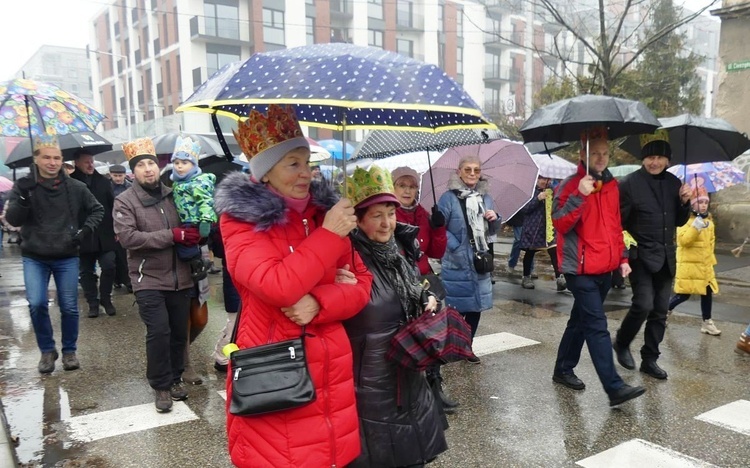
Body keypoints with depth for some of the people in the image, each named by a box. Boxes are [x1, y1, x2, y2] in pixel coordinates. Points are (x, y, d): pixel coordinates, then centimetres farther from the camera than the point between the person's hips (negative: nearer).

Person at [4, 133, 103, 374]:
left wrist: (85, 230, -6)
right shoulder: (24, 185, -4)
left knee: (69, 307, 4)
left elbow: (97, 210, 10)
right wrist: (23, 197, -29)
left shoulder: (75, 187, -3)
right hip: (34, 258, 0)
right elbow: (13, 220, -12)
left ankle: (69, 350, 24)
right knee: (36, 304, -12)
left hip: (67, 258, 1)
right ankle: (47, 350, 10)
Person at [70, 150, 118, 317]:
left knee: (109, 266, -3)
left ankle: (106, 299, 17)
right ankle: (92, 302, 21)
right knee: (87, 271, 8)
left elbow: (112, 206, 6)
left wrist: (115, 229, 3)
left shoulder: (103, 181, 5)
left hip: (104, 235, 1)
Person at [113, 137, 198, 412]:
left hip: (180, 277, 4)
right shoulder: (125, 201, -5)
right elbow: (127, 237, -18)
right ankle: (161, 386, 10)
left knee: (179, 332, 10)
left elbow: (191, 224, 19)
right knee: (159, 332, -9)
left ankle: (175, 379, 29)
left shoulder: (172, 195, 7)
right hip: (149, 279, -4)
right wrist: (172, 236, -21)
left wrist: (194, 235, -6)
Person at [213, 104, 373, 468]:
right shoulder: (240, 219, -9)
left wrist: (319, 302, -15)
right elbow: (277, 286, -25)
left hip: (331, 371, 5)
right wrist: (329, 235, -18)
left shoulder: (323, 211, 7)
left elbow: (362, 283, 4)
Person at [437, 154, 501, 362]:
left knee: (476, 306, 11)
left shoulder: (486, 198, 10)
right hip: (457, 263, -6)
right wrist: (455, 246, -19)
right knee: (457, 308, -2)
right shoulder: (449, 197, -9)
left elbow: (491, 230, 17)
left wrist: (495, 219, -3)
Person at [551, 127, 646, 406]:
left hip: (605, 269, 8)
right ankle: (615, 388, -9)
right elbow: (560, 224, -20)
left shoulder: (612, 186, 13)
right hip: (581, 270, -8)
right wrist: (580, 195, -29)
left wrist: (622, 258, 14)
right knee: (597, 326, -10)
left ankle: (563, 370, 30)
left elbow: (616, 226, 20)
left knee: (581, 320, 16)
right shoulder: (571, 185, -10)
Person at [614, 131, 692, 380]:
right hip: (641, 255, -5)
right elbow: (620, 221, -9)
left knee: (660, 311, 8)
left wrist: (684, 202, -3)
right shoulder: (630, 183, -9)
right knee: (644, 305, -13)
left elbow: (679, 222, 15)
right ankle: (621, 343, 14)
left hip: (666, 257, 6)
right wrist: (628, 248, -18)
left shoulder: (674, 183, 8)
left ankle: (649, 360, 20)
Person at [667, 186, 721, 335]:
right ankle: (665, 310, 20)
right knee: (684, 294, -3)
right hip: (688, 264, -7)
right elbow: (683, 240, -24)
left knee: (707, 292, 7)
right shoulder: (685, 219, -11)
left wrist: (709, 256, 17)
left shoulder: (709, 221, 12)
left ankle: (707, 322, 17)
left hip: (705, 264, 7)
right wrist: (696, 227, -33)